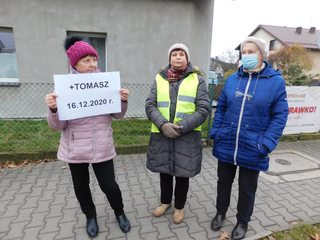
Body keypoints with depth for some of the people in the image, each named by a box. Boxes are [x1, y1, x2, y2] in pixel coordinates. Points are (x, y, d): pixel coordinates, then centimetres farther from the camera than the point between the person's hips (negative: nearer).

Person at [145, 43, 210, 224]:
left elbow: (204, 109, -6)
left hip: (187, 136, -2)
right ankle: (165, 202, 42)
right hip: (161, 135, 2)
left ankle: (179, 207, 36)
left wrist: (181, 127, -16)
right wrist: (163, 124, -17)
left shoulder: (198, 80, 2)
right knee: (165, 171, 17)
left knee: (182, 173, 10)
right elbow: (150, 105, 0)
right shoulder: (159, 78, 8)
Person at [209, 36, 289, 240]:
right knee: (224, 182, 19)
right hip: (226, 144, 3)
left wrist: (266, 143, -16)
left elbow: (280, 116, -7)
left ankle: (243, 222, 40)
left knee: (247, 189, 16)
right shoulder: (232, 79, 3)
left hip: (252, 148, -3)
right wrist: (215, 132, -1)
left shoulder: (276, 81, -6)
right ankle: (221, 213, 44)